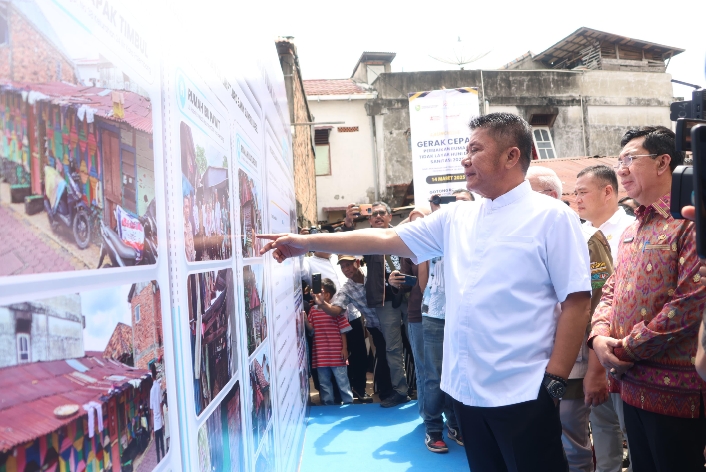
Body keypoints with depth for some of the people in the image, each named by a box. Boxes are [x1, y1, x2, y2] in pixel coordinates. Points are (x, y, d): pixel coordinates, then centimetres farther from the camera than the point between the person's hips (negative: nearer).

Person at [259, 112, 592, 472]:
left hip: (523, 393, -5)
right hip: (466, 389, 5)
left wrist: (554, 381, -12)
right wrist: (308, 243, 5)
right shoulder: (454, 218, 8)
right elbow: (387, 239, 7)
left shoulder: (552, 217, -7)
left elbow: (576, 301, -9)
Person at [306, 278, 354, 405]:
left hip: (336, 353, -5)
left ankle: (349, 403, 17)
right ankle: (328, 405, 26)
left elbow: (343, 331, -5)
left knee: (342, 380, 6)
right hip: (320, 354, 5)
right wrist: (305, 319, -9)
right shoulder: (313, 310, 6)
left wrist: (344, 348, -7)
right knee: (324, 382, 14)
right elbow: (311, 328, 8)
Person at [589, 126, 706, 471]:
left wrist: (629, 348, -16)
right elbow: (611, 292, 15)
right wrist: (599, 336, -4)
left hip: (674, 390, -8)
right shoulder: (632, 231, 14)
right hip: (633, 385, 8)